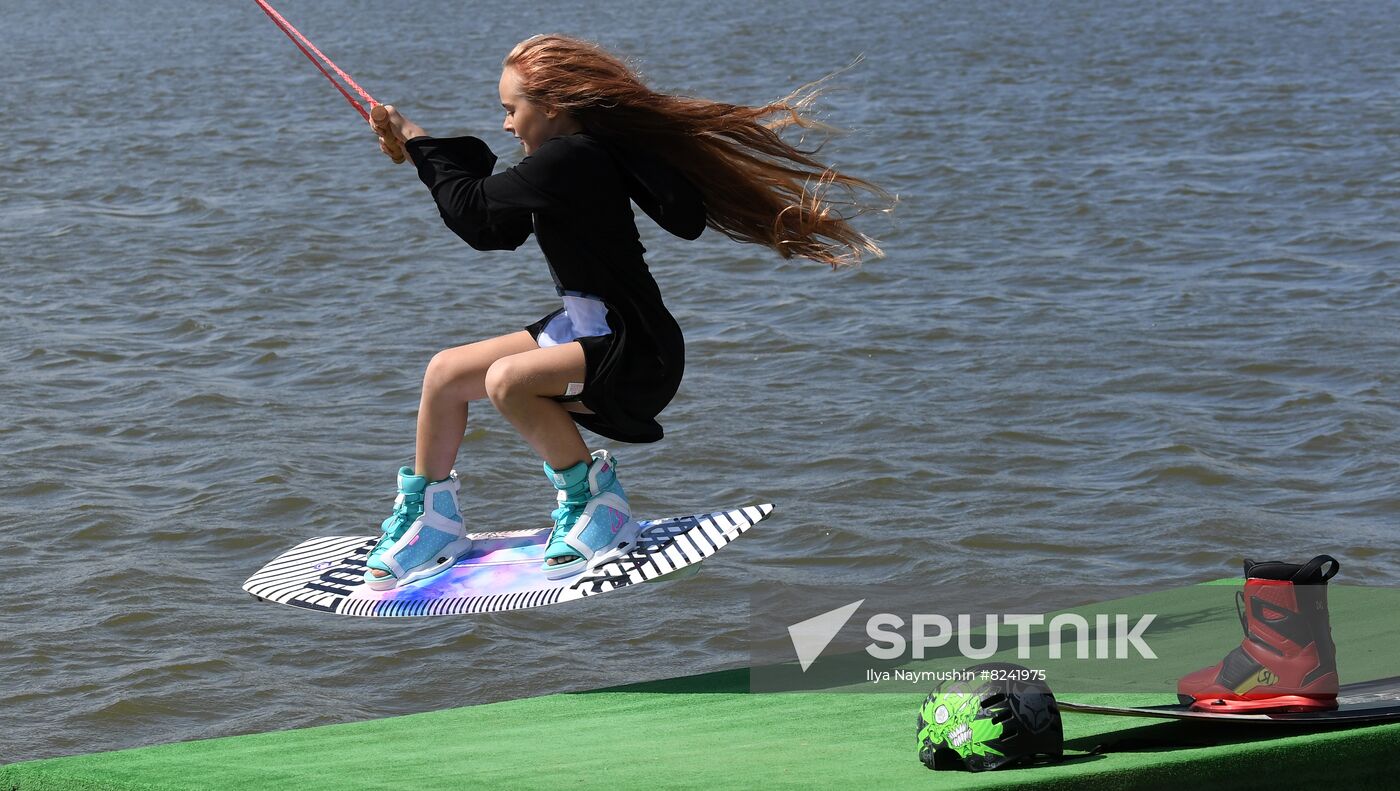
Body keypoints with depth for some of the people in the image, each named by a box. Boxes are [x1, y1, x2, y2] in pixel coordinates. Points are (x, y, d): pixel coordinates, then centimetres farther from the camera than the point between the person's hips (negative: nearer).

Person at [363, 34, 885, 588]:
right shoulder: (575, 153, 8)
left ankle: (593, 501, -13)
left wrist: (421, 146, -3)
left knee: (506, 379, -32)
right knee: (445, 372, 9)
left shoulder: (569, 159, -22)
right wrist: (428, 156, 13)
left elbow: (474, 210, -18)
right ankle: (431, 519, 23)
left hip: (636, 356, -10)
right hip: (582, 330, 10)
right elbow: (494, 231, 17)